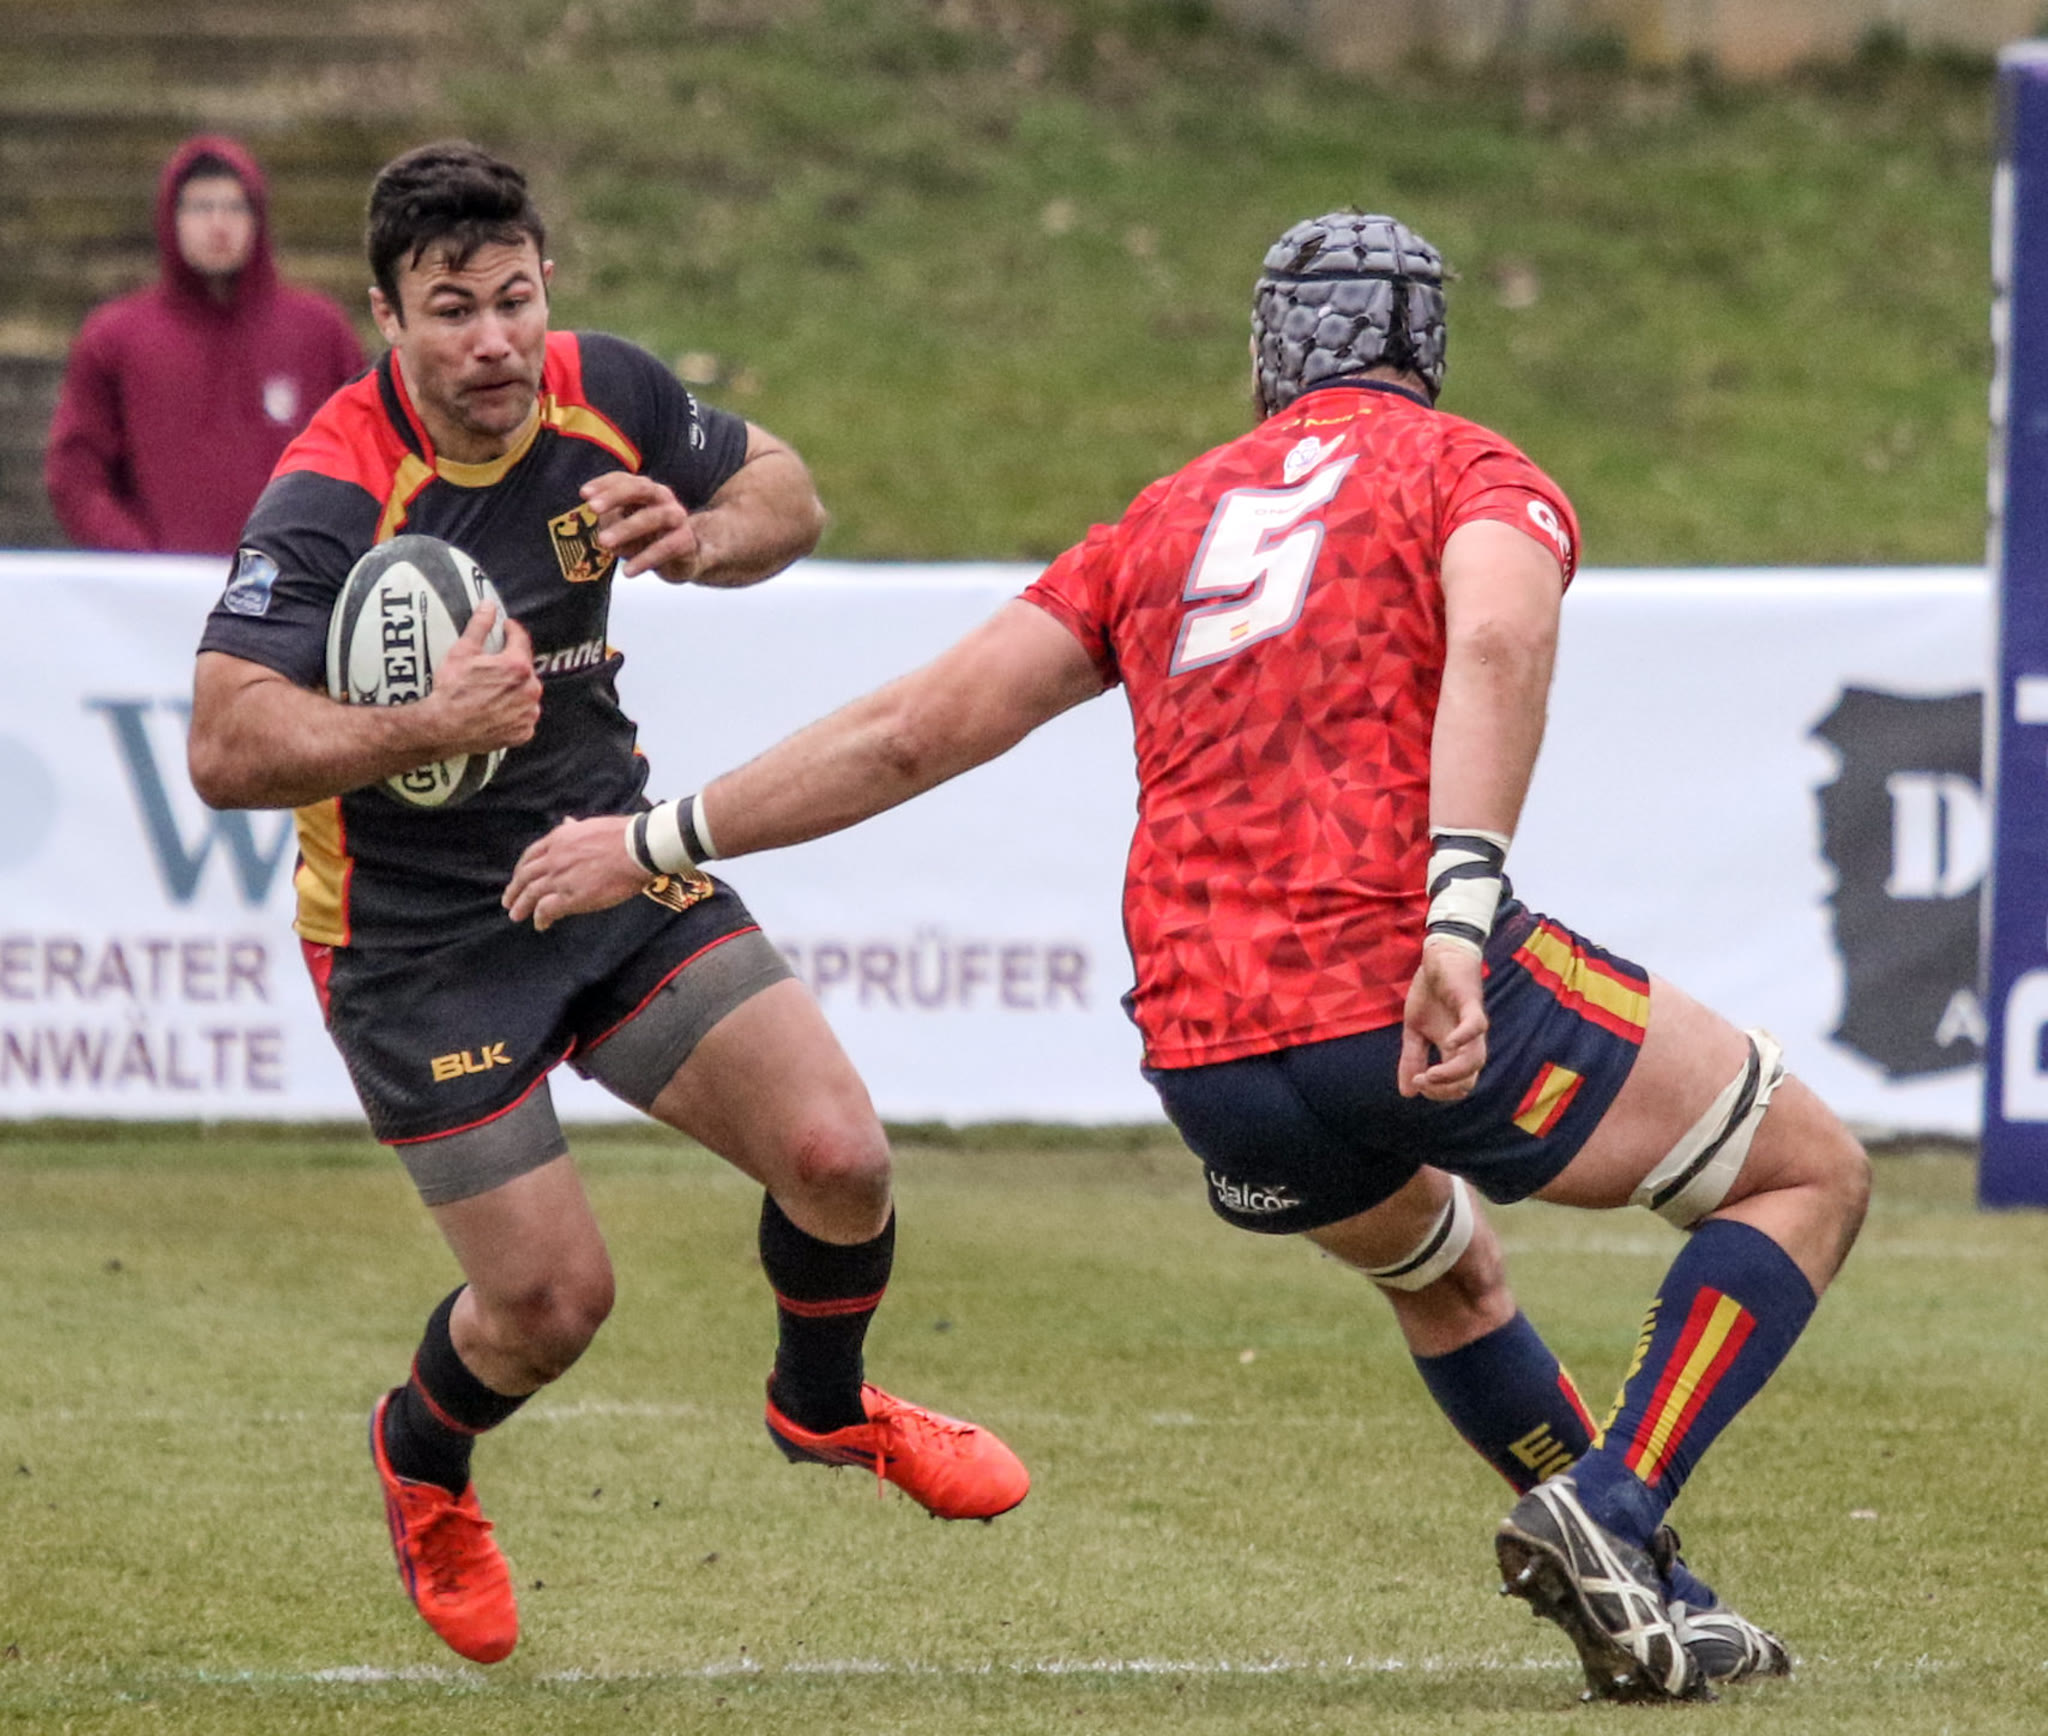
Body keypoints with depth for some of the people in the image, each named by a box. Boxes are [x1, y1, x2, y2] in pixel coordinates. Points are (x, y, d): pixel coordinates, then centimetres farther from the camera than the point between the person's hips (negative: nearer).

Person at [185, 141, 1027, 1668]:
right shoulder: (331, 497, -25)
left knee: (836, 1156, -7)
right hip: (421, 934, -5)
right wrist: (427, 725, -44)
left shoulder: (606, 395, -8)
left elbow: (786, 495, 9)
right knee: (553, 1301, -4)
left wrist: (701, 540, -14)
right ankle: (421, 1463, 33)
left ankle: (825, 1402, 27)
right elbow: (227, 749, -32)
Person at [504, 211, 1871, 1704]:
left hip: (1206, 1060, 6)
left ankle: (1644, 1600, 34)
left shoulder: (1171, 517, 23)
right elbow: (1496, 645, -16)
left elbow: (913, 730, 23)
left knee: (1443, 1267, 36)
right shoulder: (1476, 473, 8)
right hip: (1434, 1006, -6)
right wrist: (1460, 917, -28)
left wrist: (656, 842, 34)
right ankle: (1613, 1514, -6)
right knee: (1812, 1175, 11)